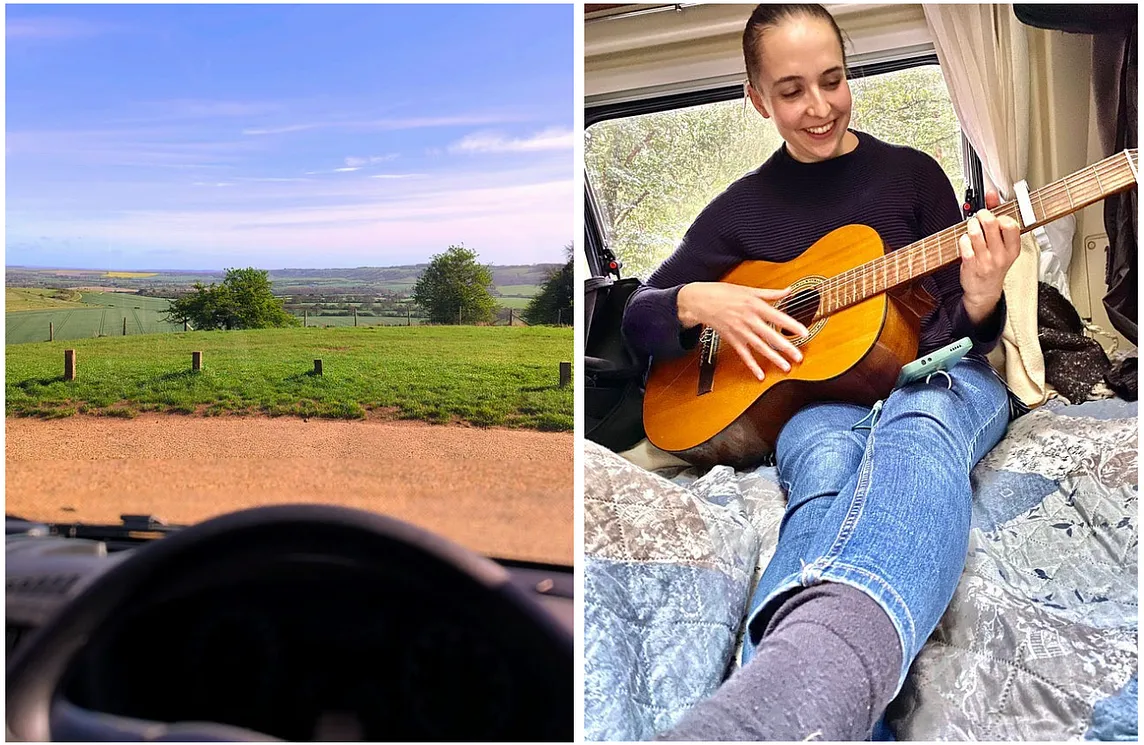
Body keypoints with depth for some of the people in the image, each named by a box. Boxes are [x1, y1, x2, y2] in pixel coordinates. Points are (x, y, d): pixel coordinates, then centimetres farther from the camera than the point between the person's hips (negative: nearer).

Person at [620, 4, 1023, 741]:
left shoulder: (911, 173, 8)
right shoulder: (743, 208, 11)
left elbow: (960, 330, 8)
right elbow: (638, 315, 13)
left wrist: (980, 299, -17)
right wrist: (700, 302, -9)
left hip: (936, 377, -1)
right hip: (817, 396, 1)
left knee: (915, 432, -39)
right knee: (828, 466, -38)